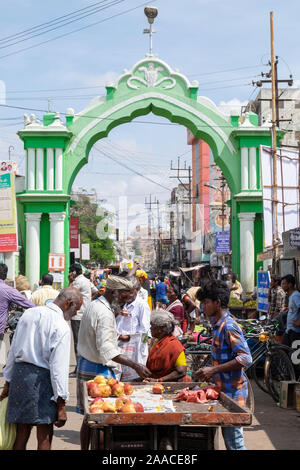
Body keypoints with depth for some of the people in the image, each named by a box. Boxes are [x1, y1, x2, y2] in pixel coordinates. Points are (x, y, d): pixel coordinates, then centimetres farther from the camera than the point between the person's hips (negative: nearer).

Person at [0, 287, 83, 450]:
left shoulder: (29, 313, 10)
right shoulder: (61, 327, -12)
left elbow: (13, 350, 15)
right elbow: (58, 367, -15)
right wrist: (61, 405, -12)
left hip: (19, 373, 7)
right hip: (41, 379, -7)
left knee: (21, 435, 13)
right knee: (44, 437, 1)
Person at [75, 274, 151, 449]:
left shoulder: (95, 306, 13)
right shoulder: (105, 314, -19)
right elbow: (106, 349, -28)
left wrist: (115, 315, 14)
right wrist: (135, 365, -31)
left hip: (86, 366, 10)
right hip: (98, 371, -10)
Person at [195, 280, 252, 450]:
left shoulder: (229, 326, -18)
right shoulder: (219, 324, 13)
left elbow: (245, 358, -26)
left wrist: (213, 370, -24)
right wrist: (210, 372, 12)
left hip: (232, 391, -10)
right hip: (224, 389, 10)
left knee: (234, 440, -5)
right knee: (228, 437, 16)